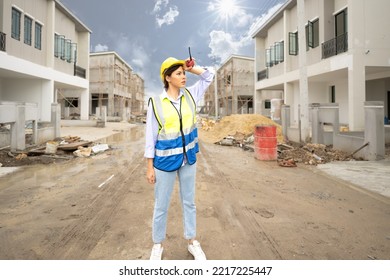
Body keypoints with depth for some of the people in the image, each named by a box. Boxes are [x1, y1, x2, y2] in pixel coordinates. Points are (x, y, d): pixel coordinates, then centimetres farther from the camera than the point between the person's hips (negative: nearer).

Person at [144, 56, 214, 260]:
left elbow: (209, 76, 13)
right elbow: (150, 137, -7)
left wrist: (191, 68, -1)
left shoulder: (189, 96, 1)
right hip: (165, 161, -3)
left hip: (188, 159, 4)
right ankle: (158, 244, 32)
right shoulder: (156, 103, -10)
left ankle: (192, 241, 34)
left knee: (189, 202, 16)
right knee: (161, 205, 10)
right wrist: (150, 167, -7)